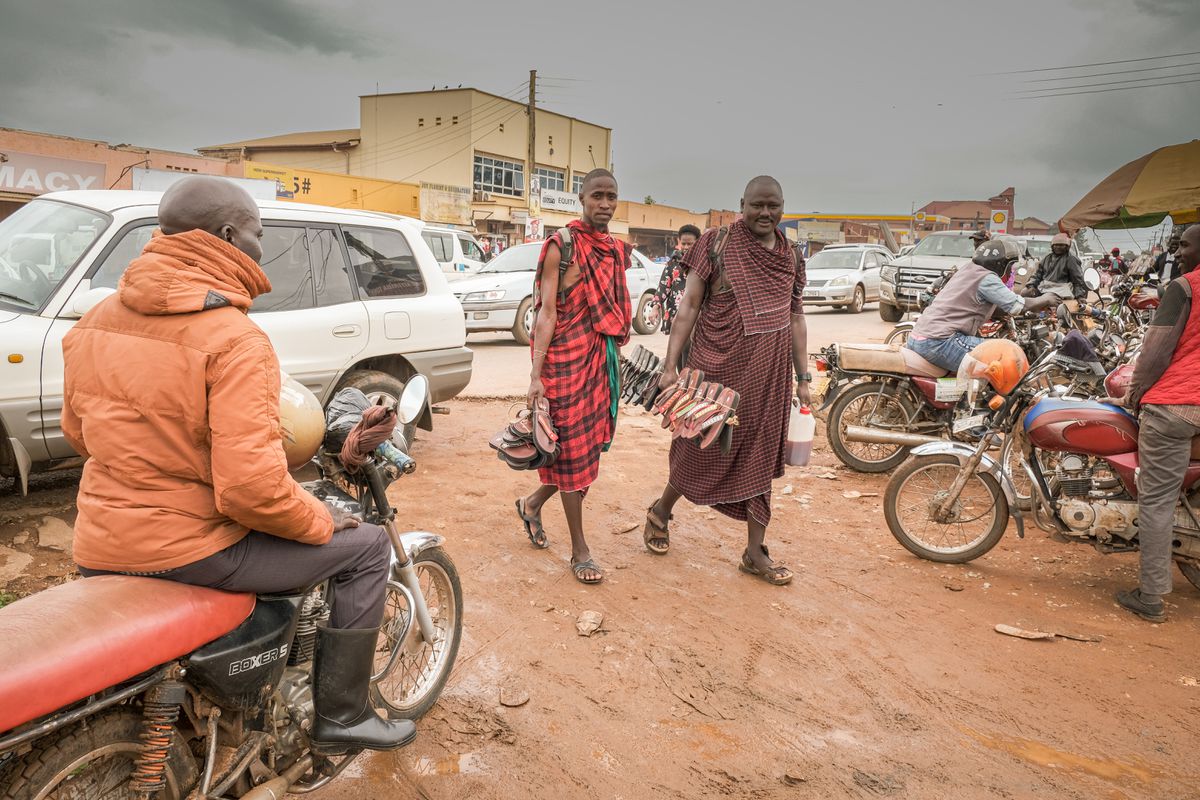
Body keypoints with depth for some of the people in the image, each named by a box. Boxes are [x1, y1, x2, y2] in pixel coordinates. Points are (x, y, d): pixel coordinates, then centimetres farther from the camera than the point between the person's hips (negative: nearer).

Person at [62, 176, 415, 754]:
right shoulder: (234, 339, -22)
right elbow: (251, 488, -27)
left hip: (100, 551, 8)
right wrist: (322, 521, -10)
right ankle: (342, 716, 13)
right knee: (365, 547, 4)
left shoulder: (96, 321, 2)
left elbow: (78, 432, 14)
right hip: (191, 549, -8)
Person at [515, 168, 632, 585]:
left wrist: (616, 362, 17)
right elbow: (546, 312, -12)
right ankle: (579, 549, 13)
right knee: (572, 444, 1)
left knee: (593, 440, 12)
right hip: (567, 356, -7)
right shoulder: (561, 246, -8)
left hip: (603, 357, 7)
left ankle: (532, 504, 36)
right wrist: (536, 375, -18)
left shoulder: (617, 250, 12)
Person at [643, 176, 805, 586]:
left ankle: (755, 553, 20)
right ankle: (660, 513, 33)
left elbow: (796, 319, 12)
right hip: (718, 369, -4)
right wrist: (671, 366, -13)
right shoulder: (717, 243, -6)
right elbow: (689, 305, -7)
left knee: (760, 458, 10)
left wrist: (803, 378, 9)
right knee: (702, 449, 6)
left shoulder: (791, 257, 8)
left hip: (769, 376, 5)